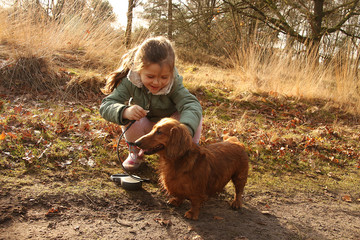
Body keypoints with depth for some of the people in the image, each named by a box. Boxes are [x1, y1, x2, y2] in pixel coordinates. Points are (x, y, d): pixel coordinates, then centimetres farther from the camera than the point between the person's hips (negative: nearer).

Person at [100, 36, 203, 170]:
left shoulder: (174, 84, -30)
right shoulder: (130, 82, -28)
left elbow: (192, 105, -44)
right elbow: (106, 105, -31)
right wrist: (125, 112, -55)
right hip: (147, 127, 1)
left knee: (194, 117, -28)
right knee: (128, 120, -31)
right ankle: (135, 153, 1)